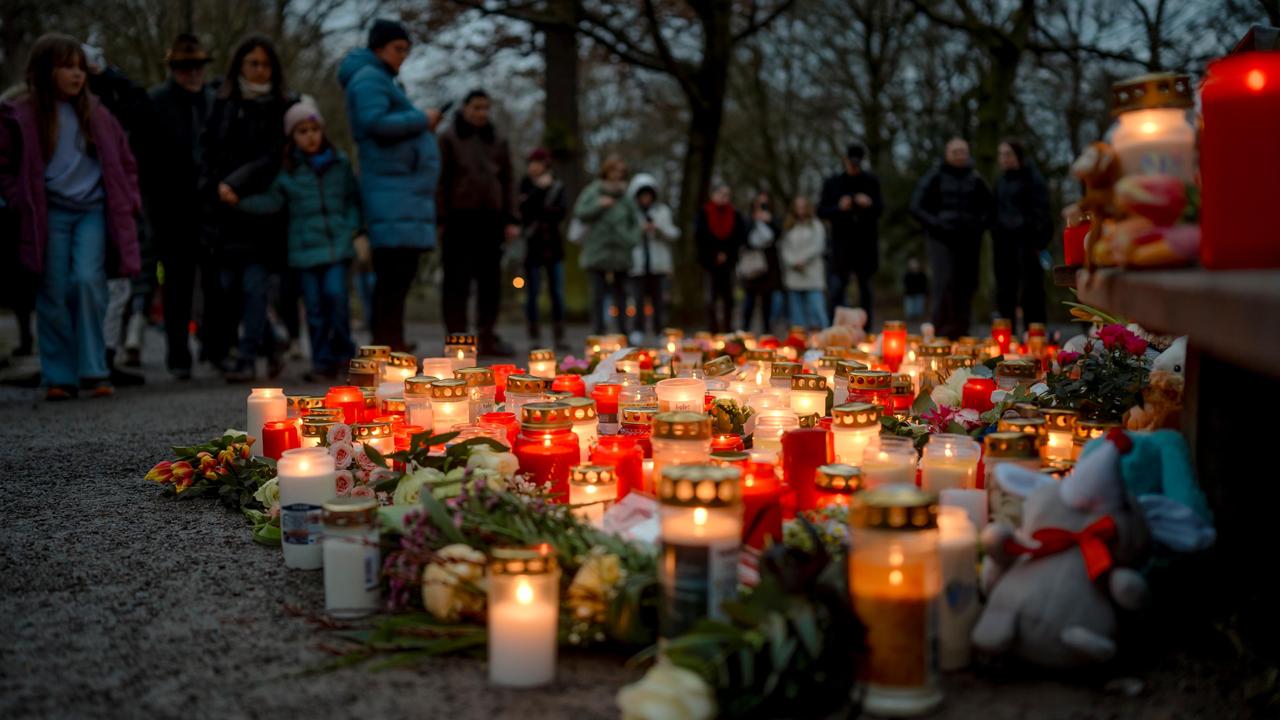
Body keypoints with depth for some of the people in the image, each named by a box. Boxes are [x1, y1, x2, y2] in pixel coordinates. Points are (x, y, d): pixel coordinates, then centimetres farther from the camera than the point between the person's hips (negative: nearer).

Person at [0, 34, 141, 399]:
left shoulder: (94, 112, 9)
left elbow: (124, 160, 17)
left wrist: (127, 200, 8)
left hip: (93, 210, 1)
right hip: (49, 215, -1)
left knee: (88, 282, -15)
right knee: (54, 295, -1)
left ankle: (93, 371, -8)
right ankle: (59, 378, 6)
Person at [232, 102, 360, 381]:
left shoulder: (340, 163, 7)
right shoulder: (287, 171, 5)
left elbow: (353, 199, 12)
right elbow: (271, 202, 1)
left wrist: (351, 229, -1)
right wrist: (238, 200, -11)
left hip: (337, 245, 0)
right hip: (304, 249, 0)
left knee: (335, 292, -17)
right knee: (314, 307, 2)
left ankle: (341, 350, 4)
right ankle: (323, 363, 13)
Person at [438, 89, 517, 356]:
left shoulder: (497, 141, 17)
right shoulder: (449, 138, 5)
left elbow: (507, 181, 15)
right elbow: (441, 180, -1)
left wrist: (510, 219, 7)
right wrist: (441, 218, -10)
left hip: (490, 219, 4)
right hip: (460, 217, -4)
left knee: (491, 281, 5)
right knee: (457, 281, -3)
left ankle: (487, 337, 12)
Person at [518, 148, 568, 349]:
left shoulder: (556, 185, 8)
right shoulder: (526, 184, 4)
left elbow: (562, 211, -4)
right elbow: (524, 207, -12)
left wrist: (541, 211, -12)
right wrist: (540, 188, -13)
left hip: (553, 244, 2)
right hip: (533, 244, -2)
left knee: (557, 292, 0)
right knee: (532, 293, -1)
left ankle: (559, 336, 3)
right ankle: (534, 337, 3)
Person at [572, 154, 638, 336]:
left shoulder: (625, 196, 9)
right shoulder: (593, 192, 3)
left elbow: (636, 220, 14)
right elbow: (579, 213, -4)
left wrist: (632, 239, 0)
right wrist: (599, 205, -14)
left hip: (620, 252, 3)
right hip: (598, 252, -3)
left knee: (620, 293, 8)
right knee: (598, 293, -5)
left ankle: (623, 332, 13)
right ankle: (598, 331, -1)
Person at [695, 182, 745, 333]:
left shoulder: (734, 215, 8)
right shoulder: (704, 214, 2)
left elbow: (740, 237, 3)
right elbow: (699, 237, -4)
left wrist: (726, 253, -9)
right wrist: (715, 254, -10)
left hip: (728, 262, 2)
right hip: (710, 261, -2)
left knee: (728, 298, 4)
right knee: (712, 297, -3)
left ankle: (727, 329, 11)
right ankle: (713, 330, -1)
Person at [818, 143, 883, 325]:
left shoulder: (872, 182, 7)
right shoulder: (832, 183, 6)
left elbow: (881, 209, 9)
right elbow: (821, 211, 4)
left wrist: (870, 204, -13)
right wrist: (839, 208, -14)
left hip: (866, 243, 1)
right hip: (841, 244, -1)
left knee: (867, 290, 5)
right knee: (837, 287, -7)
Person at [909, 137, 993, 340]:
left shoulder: (975, 181, 15)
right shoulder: (934, 178, 4)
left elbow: (990, 207, 24)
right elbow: (916, 207, 1)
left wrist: (981, 224, 5)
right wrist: (936, 225, -10)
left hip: (969, 241, 4)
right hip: (942, 240, -4)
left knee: (967, 284, 2)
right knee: (945, 282, -15)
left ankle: (961, 330, 12)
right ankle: (942, 329, -12)